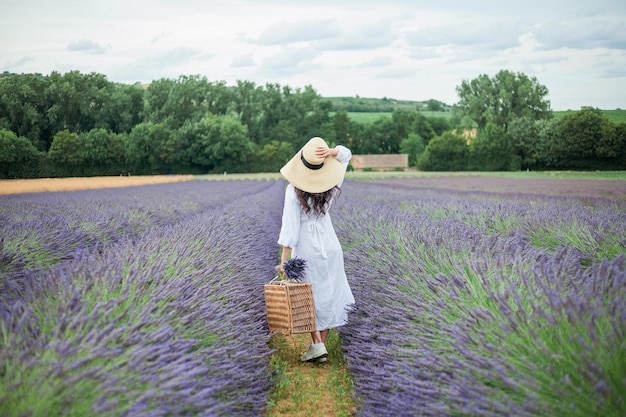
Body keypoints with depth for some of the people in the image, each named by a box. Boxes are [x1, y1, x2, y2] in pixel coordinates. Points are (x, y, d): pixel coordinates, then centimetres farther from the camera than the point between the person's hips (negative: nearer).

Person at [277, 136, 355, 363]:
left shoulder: (294, 190, -16)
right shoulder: (331, 187, -6)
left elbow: (290, 225, -18)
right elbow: (346, 153, 8)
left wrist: (284, 257, -14)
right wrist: (331, 152, -13)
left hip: (306, 249, -3)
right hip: (330, 246, 4)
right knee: (328, 295, 12)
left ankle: (317, 344, -1)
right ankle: (322, 343, 17)